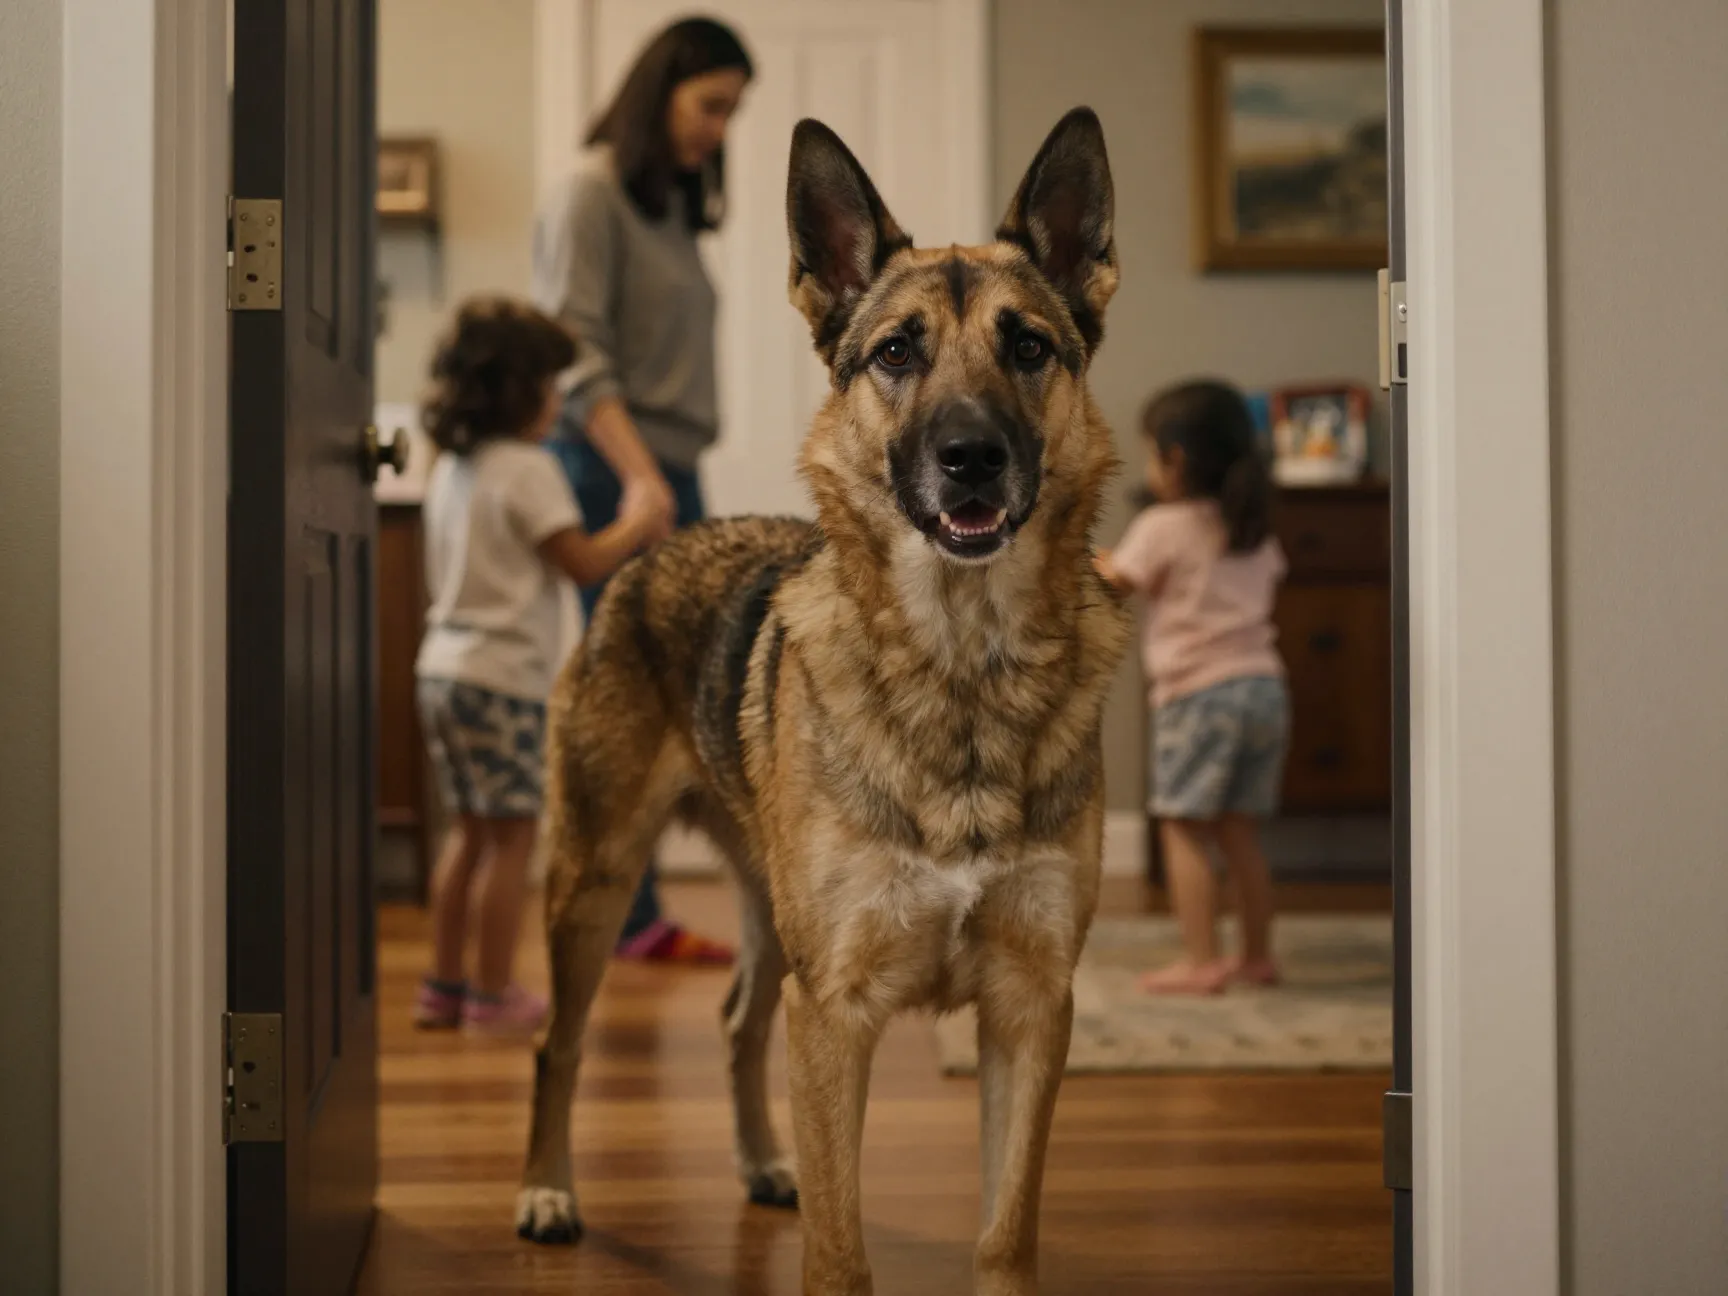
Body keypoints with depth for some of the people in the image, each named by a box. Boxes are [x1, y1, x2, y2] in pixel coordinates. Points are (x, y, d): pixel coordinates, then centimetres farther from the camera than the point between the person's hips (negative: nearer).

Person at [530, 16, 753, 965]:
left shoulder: (671, 202, 18)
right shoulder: (590, 193, -6)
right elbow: (578, 358, -14)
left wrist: (673, 479, 9)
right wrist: (639, 475, -22)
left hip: (670, 473, 8)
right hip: (613, 471, -8)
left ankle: (634, 915, 14)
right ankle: (626, 921, 0)